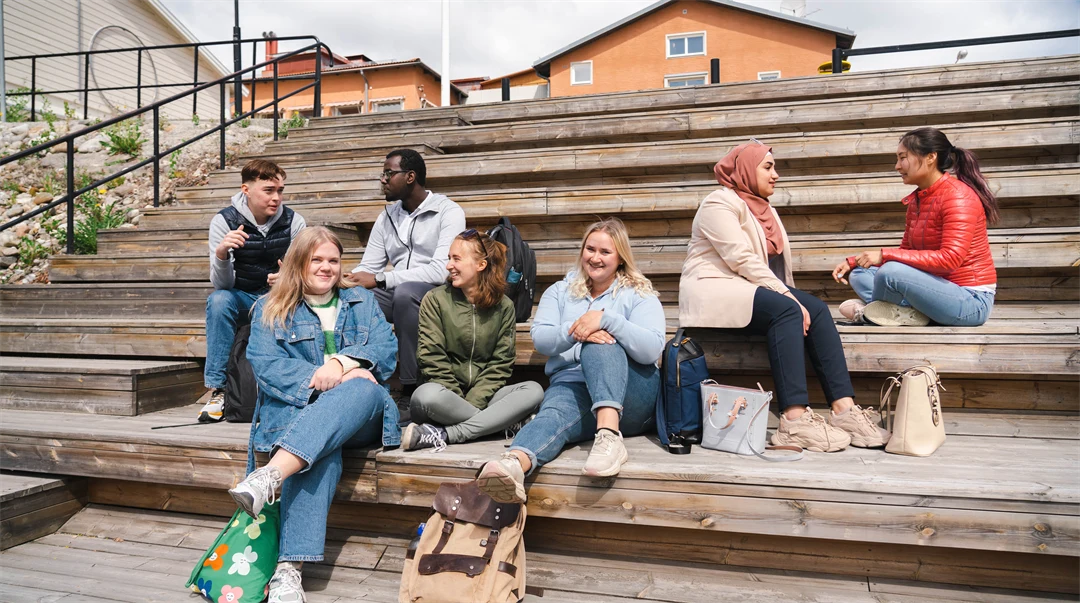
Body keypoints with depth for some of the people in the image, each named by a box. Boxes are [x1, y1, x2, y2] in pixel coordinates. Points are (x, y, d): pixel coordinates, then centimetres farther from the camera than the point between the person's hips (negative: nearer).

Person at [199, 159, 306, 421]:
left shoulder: (293, 222, -6)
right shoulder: (224, 221, -9)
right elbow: (222, 284, -14)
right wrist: (221, 253, -36)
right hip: (243, 299, -1)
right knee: (218, 300, -33)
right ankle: (218, 391, -27)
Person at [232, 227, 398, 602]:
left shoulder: (362, 301, 20)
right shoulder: (271, 308, 15)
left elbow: (385, 349, 4)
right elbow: (265, 363, -2)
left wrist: (341, 364, -16)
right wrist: (320, 380, -17)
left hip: (359, 416, 2)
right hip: (296, 408, -1)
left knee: (364, 389, -37)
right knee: (322, 452, -38)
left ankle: (271, 475, -51)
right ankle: (289, 568, -47)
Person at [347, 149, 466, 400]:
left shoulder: (449, 212, -8)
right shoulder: (387, 217, 13)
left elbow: (441, 271, -22)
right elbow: (367, 268, 9)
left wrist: (379, 280, -22)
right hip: (397, 293, 6)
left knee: (405, 291, -37)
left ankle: (412, 388, -26)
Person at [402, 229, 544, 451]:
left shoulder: (504, 306, 6)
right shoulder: (435, 299, 2)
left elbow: (501, 363, 1)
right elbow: (432, 359, -4)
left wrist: (474, 402, -14)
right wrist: (459, 401, -14)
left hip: (482, 396, 3)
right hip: (446, 392, -2)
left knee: (533, 391, -25)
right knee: (427, 396, -36)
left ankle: (445, 435, -29)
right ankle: (506, 422, -21)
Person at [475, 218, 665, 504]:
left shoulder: (639, 294, 10)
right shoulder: (560, 291, 19)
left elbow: (651, 350, -8)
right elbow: (540, 338, 1)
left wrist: (605, 318, -21)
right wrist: (573, 331, -20)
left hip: (630, 397, -1)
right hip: (572, 383, 1)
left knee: (599, 344, -31)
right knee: (554, 414, -34)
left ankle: (610, 435, -49)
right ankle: (514, 464, -66)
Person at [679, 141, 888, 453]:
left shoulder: (763, 208, 21)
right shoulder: (720, 203, -7)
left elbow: (765, 260, 11)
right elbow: (743, 260, -18)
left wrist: (790, 295, -6)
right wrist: (788, 296, -20)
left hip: (747, 287, 8)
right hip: (713, 290, -8)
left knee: (816, 308, -14)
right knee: (786, 310, -30)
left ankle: (844, 409, -21)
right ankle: (795, 421, -35)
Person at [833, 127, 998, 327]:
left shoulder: (958, 196, -17)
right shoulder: (917, 199, 8)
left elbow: (950, 258, -27)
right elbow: (905, 252, 14)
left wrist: (885, 255, -27)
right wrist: (853, 261, 3)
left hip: (971, 300, -9)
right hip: (940, 290, 9)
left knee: (891, 272, -31)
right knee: (859, 274, 6)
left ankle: (869, 311, -4)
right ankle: (911, 312, -15)